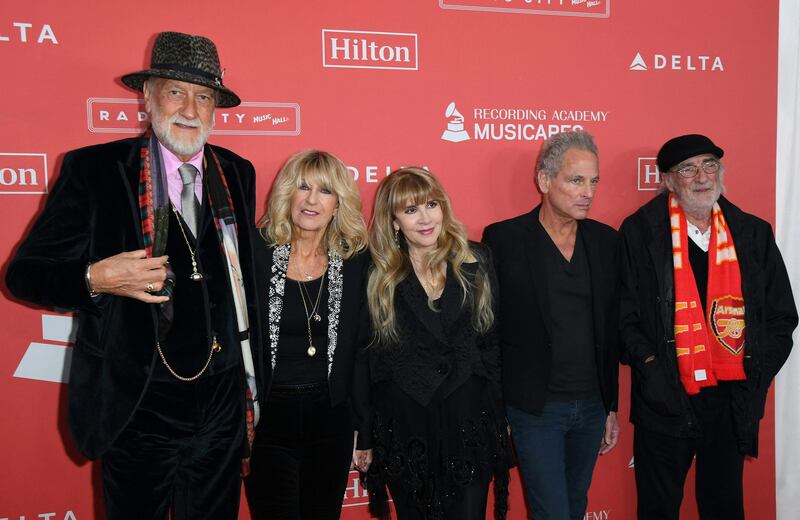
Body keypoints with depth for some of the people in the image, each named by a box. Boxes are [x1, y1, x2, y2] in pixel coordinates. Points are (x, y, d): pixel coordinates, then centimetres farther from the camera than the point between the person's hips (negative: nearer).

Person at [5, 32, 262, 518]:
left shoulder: (238, 173, 4)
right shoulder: (93, 169, -8)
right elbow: (25, 272, -5)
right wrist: (96, 278, -26)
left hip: (223, 401, 4)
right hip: (138, 406, -3)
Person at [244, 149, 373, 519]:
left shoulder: (355, 262, 0)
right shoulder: (256, 254, -6)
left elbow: (361, 353, 4)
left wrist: (363, 433, 5)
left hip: (331, 418, 2)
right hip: (266, 416, -2)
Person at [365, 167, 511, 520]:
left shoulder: (475, 262, 1)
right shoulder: (377, 276, -3)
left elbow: (491, 339, 6)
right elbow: (369, 358, 1)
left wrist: (498, 415, 5)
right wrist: (366, 436, 1)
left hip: (470, 423, 1)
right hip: (405, 426, 0)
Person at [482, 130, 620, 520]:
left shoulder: (605, 240, 4)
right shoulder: (503, 239, -10)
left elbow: (611, 329, 9)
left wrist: (611, 406, 11)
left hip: (592, 406, 5)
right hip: (535, 410, -5)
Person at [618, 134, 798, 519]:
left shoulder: (754, 234, 5)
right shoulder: (640, 232, -5)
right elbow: (623, 313, -4)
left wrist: (759, 369, -1)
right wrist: (647, 364, -13)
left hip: (732, 399, 3)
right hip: (665, 399, -2)